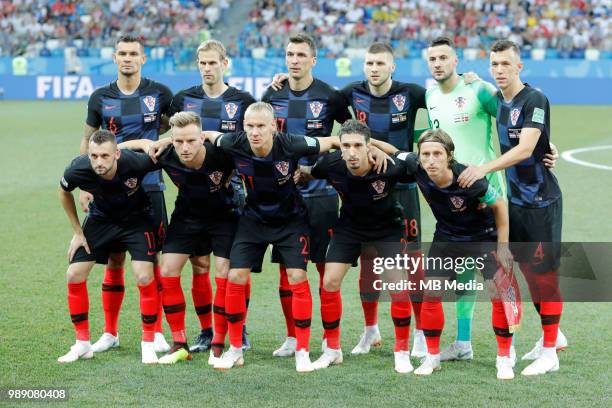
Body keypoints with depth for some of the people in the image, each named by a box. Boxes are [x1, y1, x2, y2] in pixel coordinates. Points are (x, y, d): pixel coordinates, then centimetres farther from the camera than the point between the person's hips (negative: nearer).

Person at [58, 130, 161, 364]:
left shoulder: (136, 163, -36)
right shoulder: (78, 171, -29)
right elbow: (64, 192, -3)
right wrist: (77, 232, 0)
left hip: (136, 219, -2)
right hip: (101, 218, 2)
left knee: (145, 277, -17)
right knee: (75, 275, -4)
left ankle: (148, 344, 1)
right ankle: (83, 344, 11)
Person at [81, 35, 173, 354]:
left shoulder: (159, 94, 2)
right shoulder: (100, 97, 5)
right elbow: (87, 141, 11)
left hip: (149, 187, -1)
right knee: (114, 259, 5)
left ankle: (156, 332, 8)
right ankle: (110, 332, 15)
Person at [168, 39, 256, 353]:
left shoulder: (243, 101, 1)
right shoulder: (183, 99, 7)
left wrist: (217, 138, -12)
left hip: (231, 192, -2)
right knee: (199, 265, 2)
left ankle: (239, 329, 12)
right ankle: (206, 332, 12)